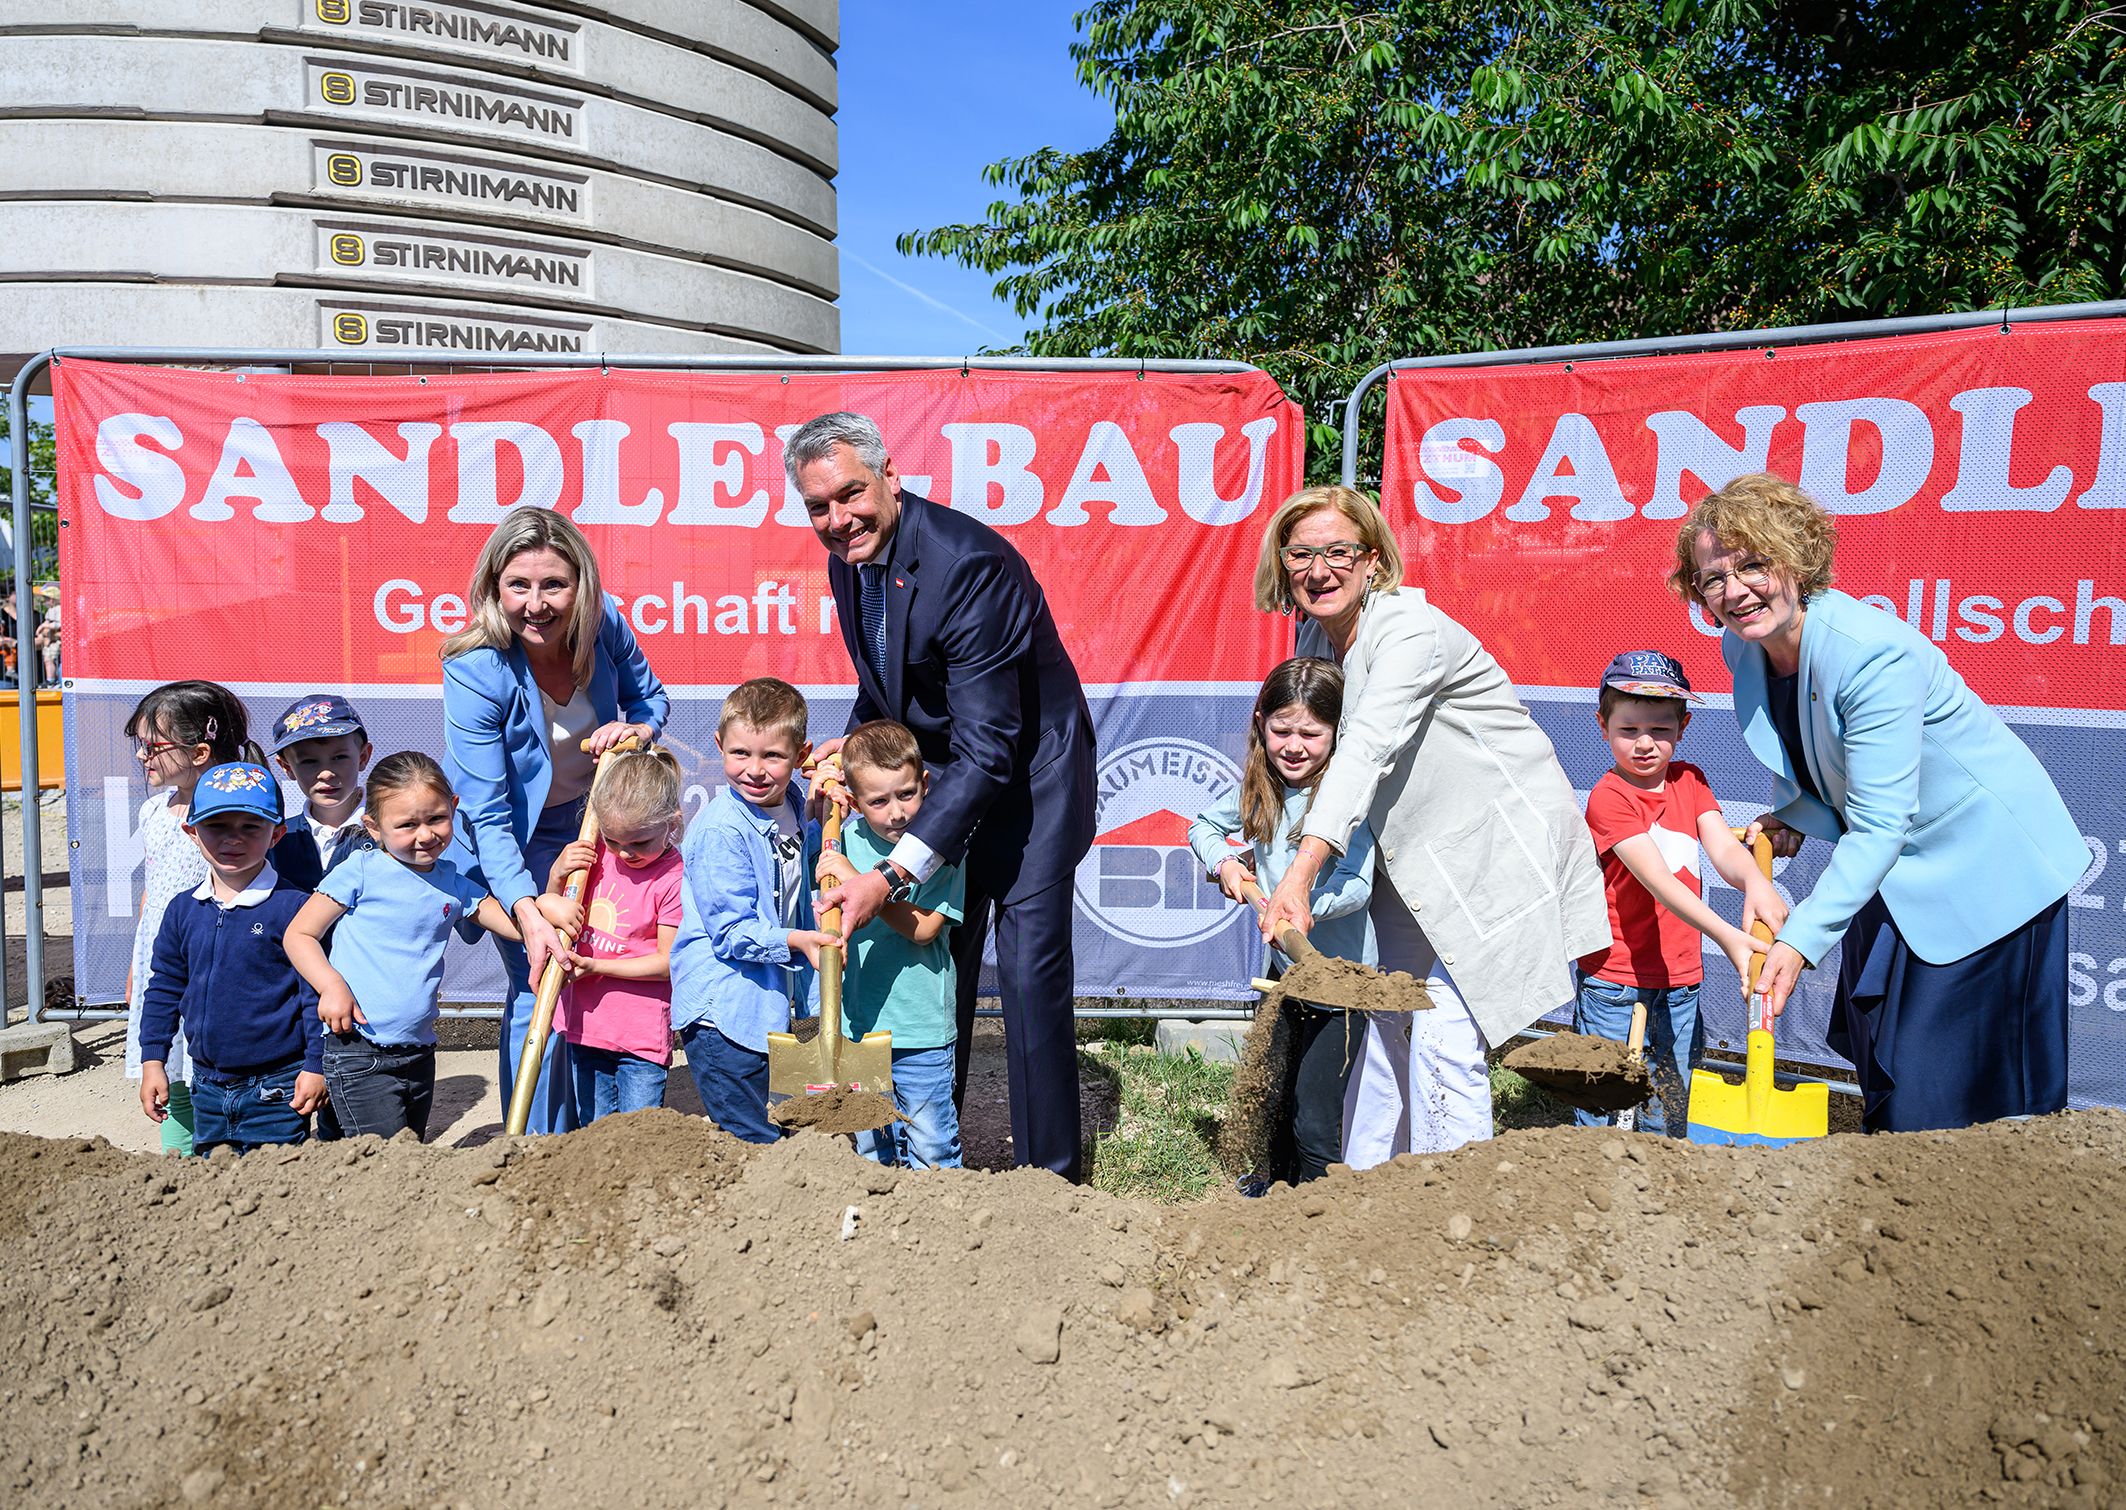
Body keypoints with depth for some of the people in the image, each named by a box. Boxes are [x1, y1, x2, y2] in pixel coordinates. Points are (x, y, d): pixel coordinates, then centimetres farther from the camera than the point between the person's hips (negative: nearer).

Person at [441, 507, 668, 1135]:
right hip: (513, 839, -5)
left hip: (591, 817, 5)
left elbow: (650, 695, 2)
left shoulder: (604, 622, -20)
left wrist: (636, 729, -22)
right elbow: (489, 817, -31)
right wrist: (529, 915, -42)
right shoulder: (475, 671, -31)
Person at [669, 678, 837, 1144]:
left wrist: (827, 820, 7)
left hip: (771, 1008, 8)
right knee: (754, 1145, -4)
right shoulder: (720, 830, -19)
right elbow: (730, 931, -19)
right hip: (722, 1013, -8)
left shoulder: (791, 808, 5)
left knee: (785, 1134, 18)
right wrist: (795, 940, -30)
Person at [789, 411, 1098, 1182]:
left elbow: (987, 749, -34)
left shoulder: (969, 562, -31)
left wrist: (894, 874, -37)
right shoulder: (850, 555, -4)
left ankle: (1049, 1170, 8)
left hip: (1026, 775, -7)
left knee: (1030, 973, -7)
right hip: (940, 772, 8)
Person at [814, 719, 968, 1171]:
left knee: (930, 1152, 8)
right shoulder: (847, 838, -1)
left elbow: (924, 927, -20)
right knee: (867, 1146, 17)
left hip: (922, 1030, -3)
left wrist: (860, 881, -24)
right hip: (856, 1024, 4)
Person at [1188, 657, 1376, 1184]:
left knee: (1314, 1124, -5)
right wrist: (1222, 862, -1)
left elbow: (1357, 884, -28)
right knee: (1275, 1103, 22)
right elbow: (1203, 826, 17)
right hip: (1284, 966, 7)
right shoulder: (1259, 788, 1)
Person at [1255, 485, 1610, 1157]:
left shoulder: (1411, 630, -25)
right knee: (1385, 1022, 14)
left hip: (1499, 844, -8)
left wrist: (1301, 875, -47)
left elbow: (1365, 750, -38)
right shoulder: (1314, 634, 2)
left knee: (1445, 1039, -13)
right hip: (1418, 857, 9)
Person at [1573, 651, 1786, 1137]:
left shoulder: (1689, 781, 7)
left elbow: (1723, 847, -7)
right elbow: (1656, 879, -26)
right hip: (1615, 976, -6)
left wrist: (1756, 883, -30)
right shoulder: (1609, 796, -15)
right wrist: (1725, 934, -37)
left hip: (1680, 975, 6)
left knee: (1673, 1106, 14)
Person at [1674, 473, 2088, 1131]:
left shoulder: (1874, 653, -32)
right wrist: (1790, 815, -5)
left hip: (1986, 863, -8)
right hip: (1896, 864, 8)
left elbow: (1878, 827, -34)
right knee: (1877, 1059, 19)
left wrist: (1802, 940, -39)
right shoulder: (1743, 646, -8)